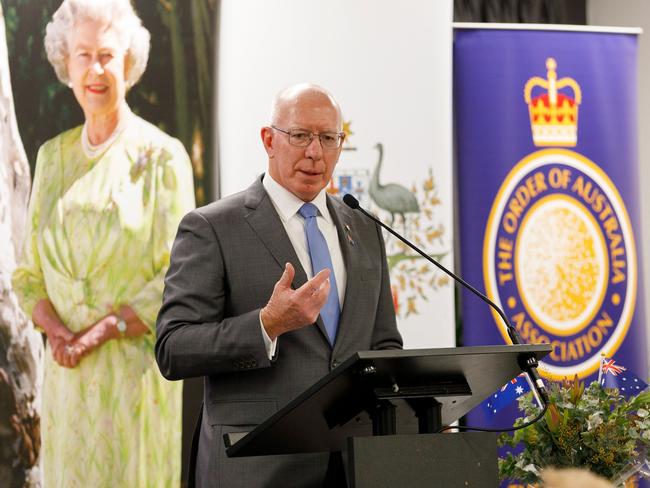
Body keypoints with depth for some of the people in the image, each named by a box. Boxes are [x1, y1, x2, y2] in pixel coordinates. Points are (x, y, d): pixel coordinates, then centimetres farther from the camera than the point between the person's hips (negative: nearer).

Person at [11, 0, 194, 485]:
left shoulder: (162, 156, -5)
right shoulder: (53, 157, 10)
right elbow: (30, 269, 10)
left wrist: (101, 332, -17)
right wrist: (56, 331, -10)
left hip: (141, 368, -4)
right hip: (71, 373, 4)